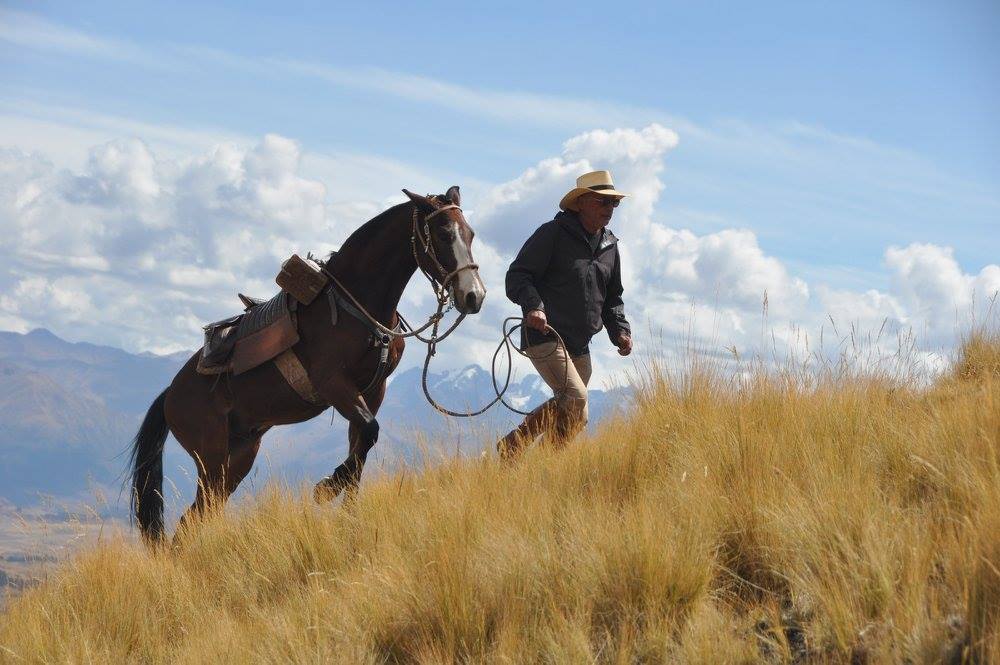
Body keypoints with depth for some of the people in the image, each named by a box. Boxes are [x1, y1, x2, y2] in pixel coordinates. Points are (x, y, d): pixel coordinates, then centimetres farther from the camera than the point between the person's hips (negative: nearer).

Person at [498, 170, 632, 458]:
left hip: (580, 345, 8)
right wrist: (533, 306, -29)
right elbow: (517, 275, -11)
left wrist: (620, 331, 7)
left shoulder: (610, 247, 15)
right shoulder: (553, 234, -6)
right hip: (544, 335, -8)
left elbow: (612, 298, 24)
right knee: (575, 397, -22)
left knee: (568, 411, 9)